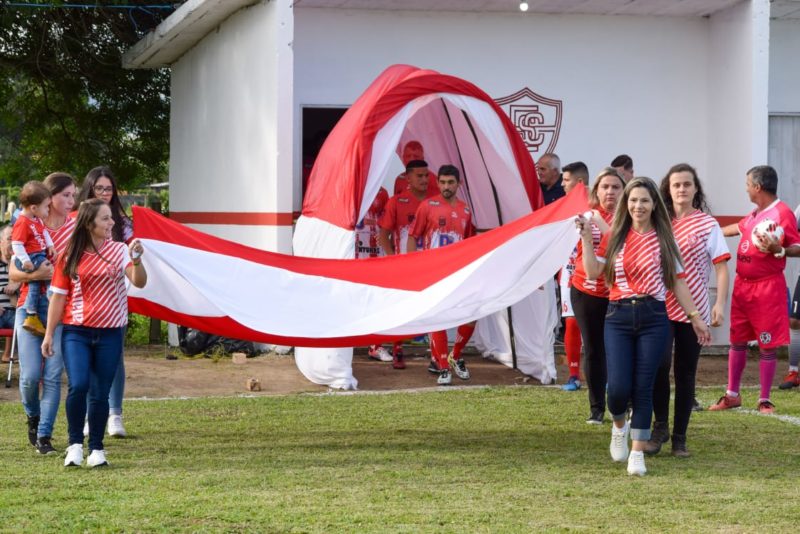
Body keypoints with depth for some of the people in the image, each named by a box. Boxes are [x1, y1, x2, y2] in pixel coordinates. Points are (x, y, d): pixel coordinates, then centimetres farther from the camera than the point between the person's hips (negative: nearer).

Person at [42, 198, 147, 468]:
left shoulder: (120, 250, 1)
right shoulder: (70, 256, 1)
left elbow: (139, 282, -10)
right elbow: (59, 296, 5)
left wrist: (136, 259, -29)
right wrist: (49, 334, 3)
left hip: (110, 334, 1)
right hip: (76, 332, -1)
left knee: (100, 393, 4)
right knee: (78, 386, -16)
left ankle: (96, 449, 17)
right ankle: (75, 444, 1)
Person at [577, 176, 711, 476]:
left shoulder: (664, 239, 6)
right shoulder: (615, 237, 8)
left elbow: (677, 282, 9)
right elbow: (593, 272, -2)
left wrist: (695, 317, 6)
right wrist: (586, 238, -7)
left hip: (654, 317, 0)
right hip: (619, 317, 0)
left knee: (643, 387, -2)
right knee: (619, 387, -8)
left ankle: (637, 453, 8)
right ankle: (619, 426, 26)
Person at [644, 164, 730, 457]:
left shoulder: (707, 224, 1)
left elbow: (721, 266, -1)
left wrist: (720, 304, -10)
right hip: (661, 308, 1)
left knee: (686, 374, 5)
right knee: (659, 364, -18)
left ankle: (679, 437, 15)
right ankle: (660, 427, -1)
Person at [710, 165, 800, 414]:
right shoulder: (755, 214, 13)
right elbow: (738, 228, 33)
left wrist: (778, 249, -31)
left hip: (767, 288, -8)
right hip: (742, 284, 8)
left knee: (767, 345, -1)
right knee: (737, 341, 11)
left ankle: (765, 400, 6)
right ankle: (732, 395, 20)